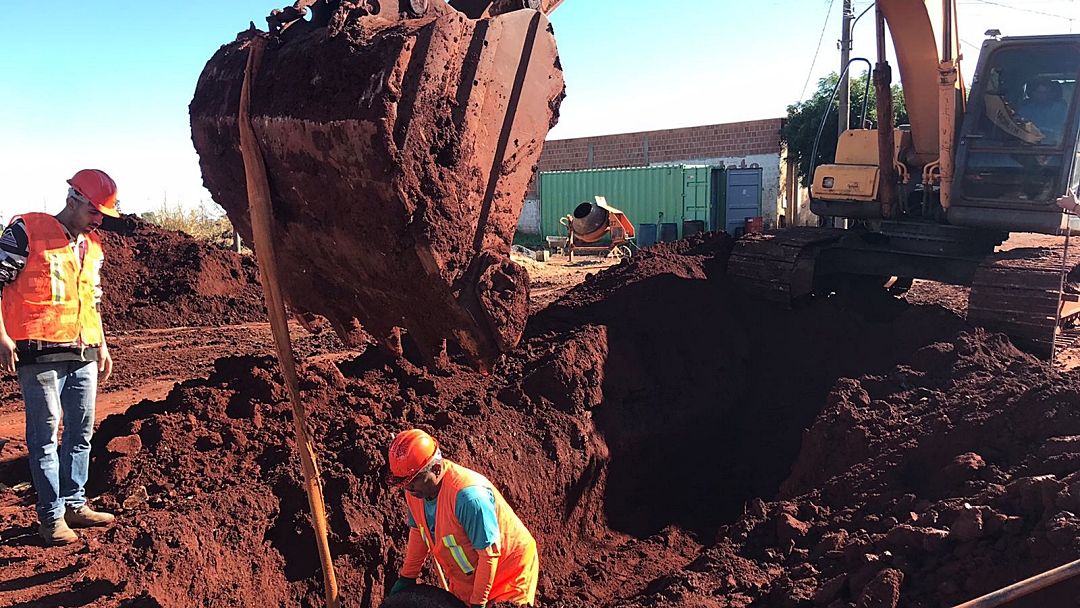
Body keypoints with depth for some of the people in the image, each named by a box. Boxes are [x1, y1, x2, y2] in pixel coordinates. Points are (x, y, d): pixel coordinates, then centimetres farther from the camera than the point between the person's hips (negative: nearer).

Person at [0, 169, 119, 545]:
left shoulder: (92, 247, 16)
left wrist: (101, 345, 22)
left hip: (83, 356, 7)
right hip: (40, 355, -7)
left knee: (81, 432, 11)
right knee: (45, 436, 0)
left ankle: (74, 504, 22)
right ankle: (52, 516, 8)